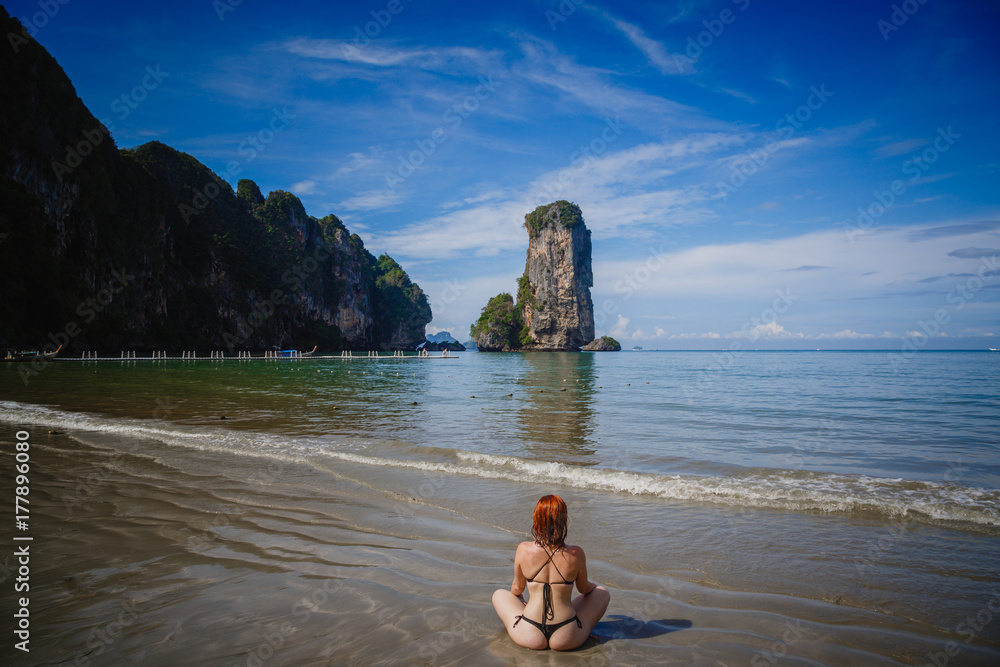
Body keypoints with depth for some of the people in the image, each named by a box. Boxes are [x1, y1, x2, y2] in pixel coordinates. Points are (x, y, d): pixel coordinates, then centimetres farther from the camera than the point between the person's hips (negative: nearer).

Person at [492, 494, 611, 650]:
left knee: (499, 594, 28)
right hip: (567, 639, -1)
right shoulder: (576, 554, -11)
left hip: (530, 637, 1)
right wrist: (593, 586, 33)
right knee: (603, 593, 22)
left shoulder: (524, 550, -10)